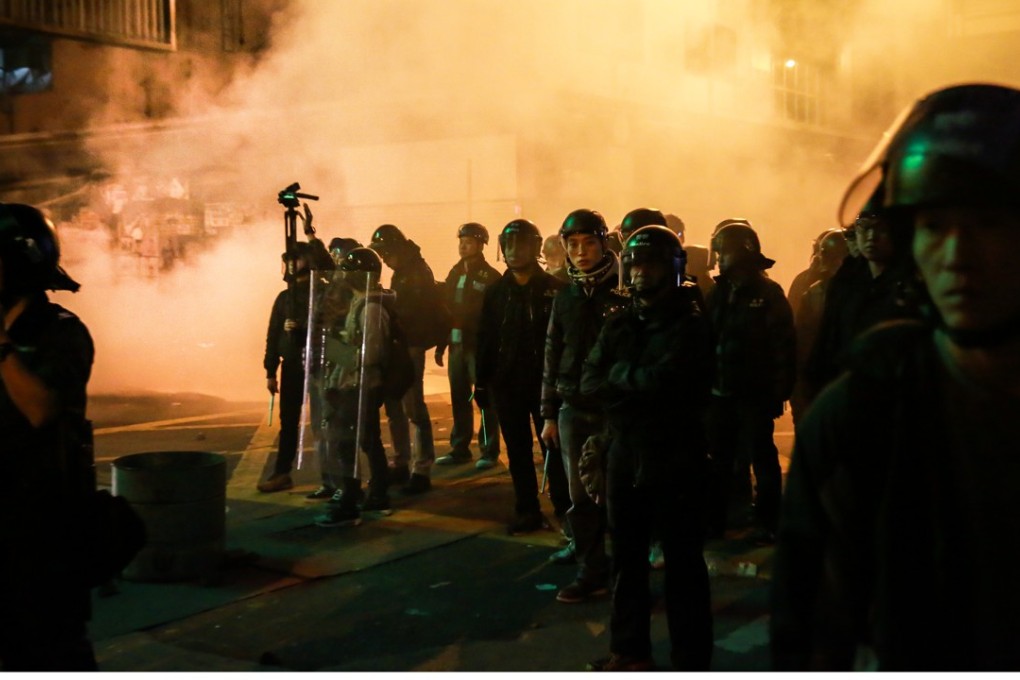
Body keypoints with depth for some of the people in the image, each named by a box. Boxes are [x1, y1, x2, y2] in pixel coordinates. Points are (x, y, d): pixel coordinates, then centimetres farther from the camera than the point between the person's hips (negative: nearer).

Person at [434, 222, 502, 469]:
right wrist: (441, 344, 10)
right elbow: (446, 309, 13)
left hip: (480, 345, -6)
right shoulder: (455, 273, 13)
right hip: (457, 345, 6)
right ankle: (459, 448, 20)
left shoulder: (490, 276, -6)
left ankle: (489, 451, 6)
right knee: (459, 399, 11)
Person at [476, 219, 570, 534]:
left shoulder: (554, 289, -5)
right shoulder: (496, 292, 6)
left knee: (553, 448, 2)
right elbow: (485, 340, 6)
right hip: (506, 384, 4)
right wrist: (482, 383, 2)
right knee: (518, 452, 10)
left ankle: (564, 509, 12)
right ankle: (527, 511, 18)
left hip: (546, 383, -3)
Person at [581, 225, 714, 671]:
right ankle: (630, 651, 30)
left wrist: (619, 373, -7)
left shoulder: (689, 325, -8)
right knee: (626, 558, 15)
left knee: (682, 563, 3)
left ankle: (691, 662, 13)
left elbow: (663, 381, -22)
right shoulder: (618, 326, 10)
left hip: (675, 459, -6)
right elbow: (589, 383, 0)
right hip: (625, 455, 6)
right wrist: (639, 386, -15)